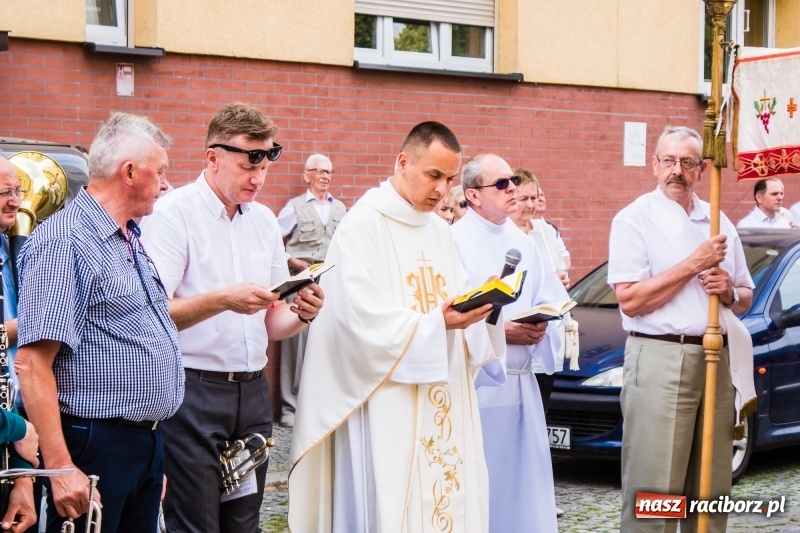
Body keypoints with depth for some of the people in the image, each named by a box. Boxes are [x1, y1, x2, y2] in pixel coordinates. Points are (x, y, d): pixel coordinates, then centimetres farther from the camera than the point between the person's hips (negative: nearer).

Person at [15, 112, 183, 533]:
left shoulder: (130, 240, 14)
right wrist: (60, 468, -24)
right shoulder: (63, 241, -15)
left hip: (148, 444, 9)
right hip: (94, 446, -9)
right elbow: (32, 363, -21)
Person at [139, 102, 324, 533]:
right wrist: (222, 299, -27)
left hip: (253, 391, 6)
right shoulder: (173, 214, -7)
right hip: (192, 390, -6)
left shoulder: (264, 220, 13)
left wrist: (300, 315, -5)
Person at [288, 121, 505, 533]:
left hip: (442, 403, 7)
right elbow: (364, 320, -18)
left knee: (449, 499, 7)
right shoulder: (363, 226, -10)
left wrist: (478, 307, -8)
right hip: (388, 406, -7)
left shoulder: (439, 231, 15)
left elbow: (454, 300, 14)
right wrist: (437, 324, -23)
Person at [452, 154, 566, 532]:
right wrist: (499, 331, -19)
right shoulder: (454, 242, -8)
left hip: (522, 383, 6)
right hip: (475, 383, -6)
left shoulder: (523, 244, 12)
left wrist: (539, 327, -10)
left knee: (524, 481, 9)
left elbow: (553, 303, 11)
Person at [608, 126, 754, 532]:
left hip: (715, 358, 6)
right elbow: (629, 300, -13)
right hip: (660, 360, -6)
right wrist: (694, 264, -13)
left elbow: (745, 298, 21)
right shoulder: (635, 219, -2)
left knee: (711, 490, 7)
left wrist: (729, 292, -3)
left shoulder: (718, 222, 15)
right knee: (653, 491, -7)